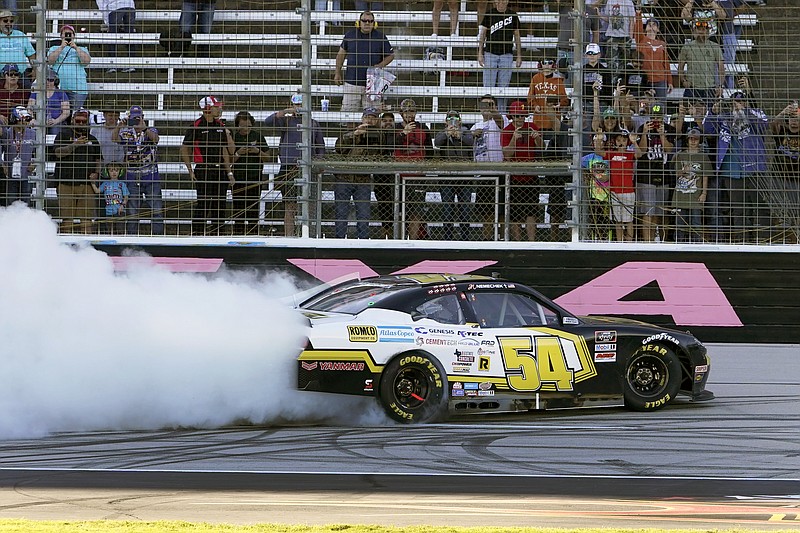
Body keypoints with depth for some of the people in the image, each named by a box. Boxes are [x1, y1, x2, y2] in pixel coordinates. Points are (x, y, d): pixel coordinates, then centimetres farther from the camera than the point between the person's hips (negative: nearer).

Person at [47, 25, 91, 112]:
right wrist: (61, 47, -7)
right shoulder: (54, 49, 20)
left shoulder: (81, 49, 20)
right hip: (58, 88, 0)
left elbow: (87, 61, 0)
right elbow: (50, 61, 1)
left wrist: (76, 48, -7)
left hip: (77, 88, 0)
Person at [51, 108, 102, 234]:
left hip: (86, 184, 3)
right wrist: (75, 145, -17)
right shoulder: (63, 135, 6)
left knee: (86, 217, -1)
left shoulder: (92, 140, 19)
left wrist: (96, 173, 6)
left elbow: (99, 159, 24)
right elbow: (58, 153, -8)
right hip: (66, 183, -3)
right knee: (67, 218, -5)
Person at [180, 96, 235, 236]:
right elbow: (184, 149, -1)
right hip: (203, 171, -6)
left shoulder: (220, 126, 13)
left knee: (221, 206, 5)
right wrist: (190, 171, -7)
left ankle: (215, 233, 12)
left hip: (220, 170, 6)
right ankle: (197, 233, -4)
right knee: (204, 205, -10)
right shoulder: (196, 126, -5)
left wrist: (229, 172, 14)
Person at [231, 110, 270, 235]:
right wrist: (238, 154, -14)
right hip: (238, 178, 0)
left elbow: (267, 158, 8)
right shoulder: (233, 138, 4)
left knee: (253, 207, -2)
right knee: (238, 207, -1)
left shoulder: (258, 136, 6)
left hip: (255, 178, 0)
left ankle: (253, 231, 1)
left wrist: (258, 152, -10)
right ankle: (240, 230, 6)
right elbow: (229, 161, 3)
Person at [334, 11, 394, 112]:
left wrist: (381, 65, -7)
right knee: (348, 110, -3)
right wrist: (337, 73, 9)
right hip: (352, 82, 1)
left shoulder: (380, 37, 2)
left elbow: (391, 55, 11)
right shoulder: (350, 35, 5)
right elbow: (341, 54, 14)